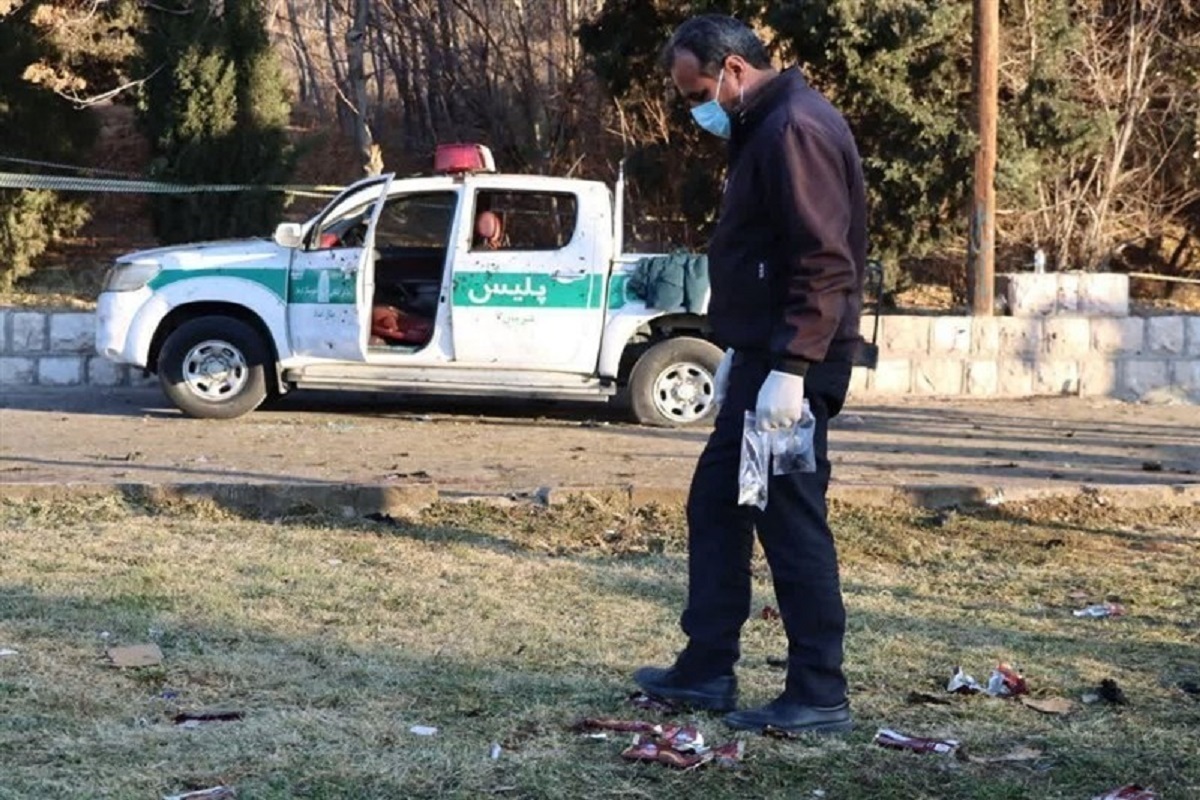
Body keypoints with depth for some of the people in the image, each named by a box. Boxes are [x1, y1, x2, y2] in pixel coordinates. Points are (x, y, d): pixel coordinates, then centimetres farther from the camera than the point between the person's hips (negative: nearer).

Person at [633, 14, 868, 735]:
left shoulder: (795, 127, -18)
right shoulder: (763, 129, 16)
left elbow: (824, 263, -24)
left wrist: (789, 370, -26)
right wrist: (740, 351, 23)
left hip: (790, 370, -11)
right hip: (762, 359, 11)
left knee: (791, 522, -6)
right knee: (716, 506, 15)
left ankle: (820, 697, 2)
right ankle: (707, 670, 23)